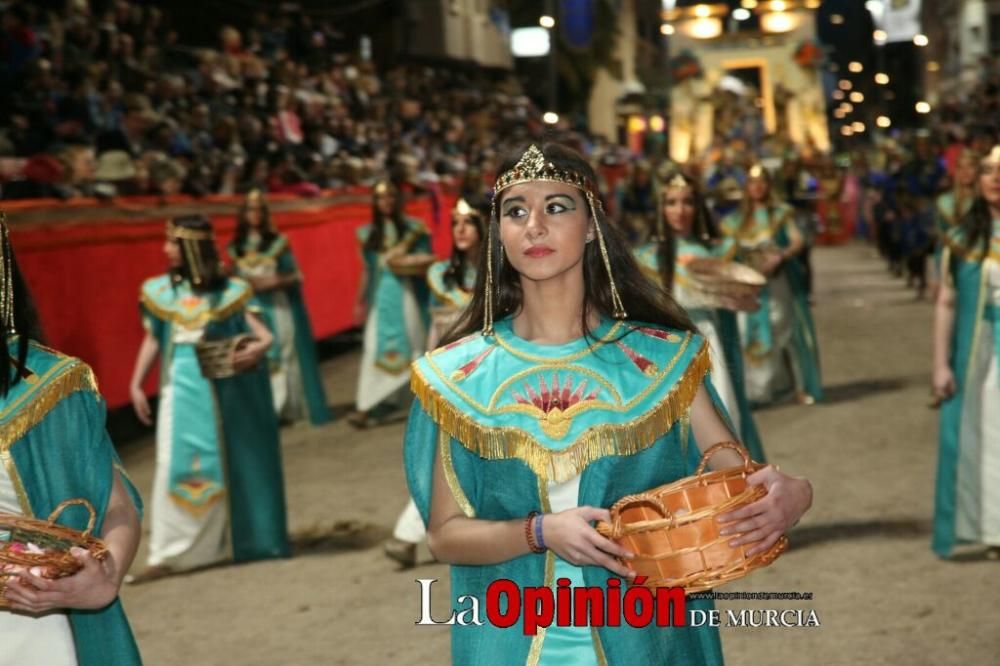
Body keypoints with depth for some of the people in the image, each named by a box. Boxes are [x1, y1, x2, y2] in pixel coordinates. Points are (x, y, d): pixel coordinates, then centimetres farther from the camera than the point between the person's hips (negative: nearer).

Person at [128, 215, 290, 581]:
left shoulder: (228, 291, -5)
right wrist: (136, 385, 7)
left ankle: (238, 540, 24)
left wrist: (258, 347, -31)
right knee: (176, 466, -1)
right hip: (181, 387, 2)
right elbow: (152, 340, 11)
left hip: (223, 387, -2)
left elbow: (262, 332, -9)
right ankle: (170, 553, 2)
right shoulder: (160, 290, 4)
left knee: (230, 464, 9)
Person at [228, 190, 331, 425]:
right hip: (251, 310, 2)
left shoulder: (278, 242, 0)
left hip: (279, 308, -2)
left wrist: (275, 282, -15)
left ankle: (288, 406, 3)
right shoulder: (236, 247, 8)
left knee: (283, 357, -3)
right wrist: (247, 284, -7)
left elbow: (296, 275, 0)